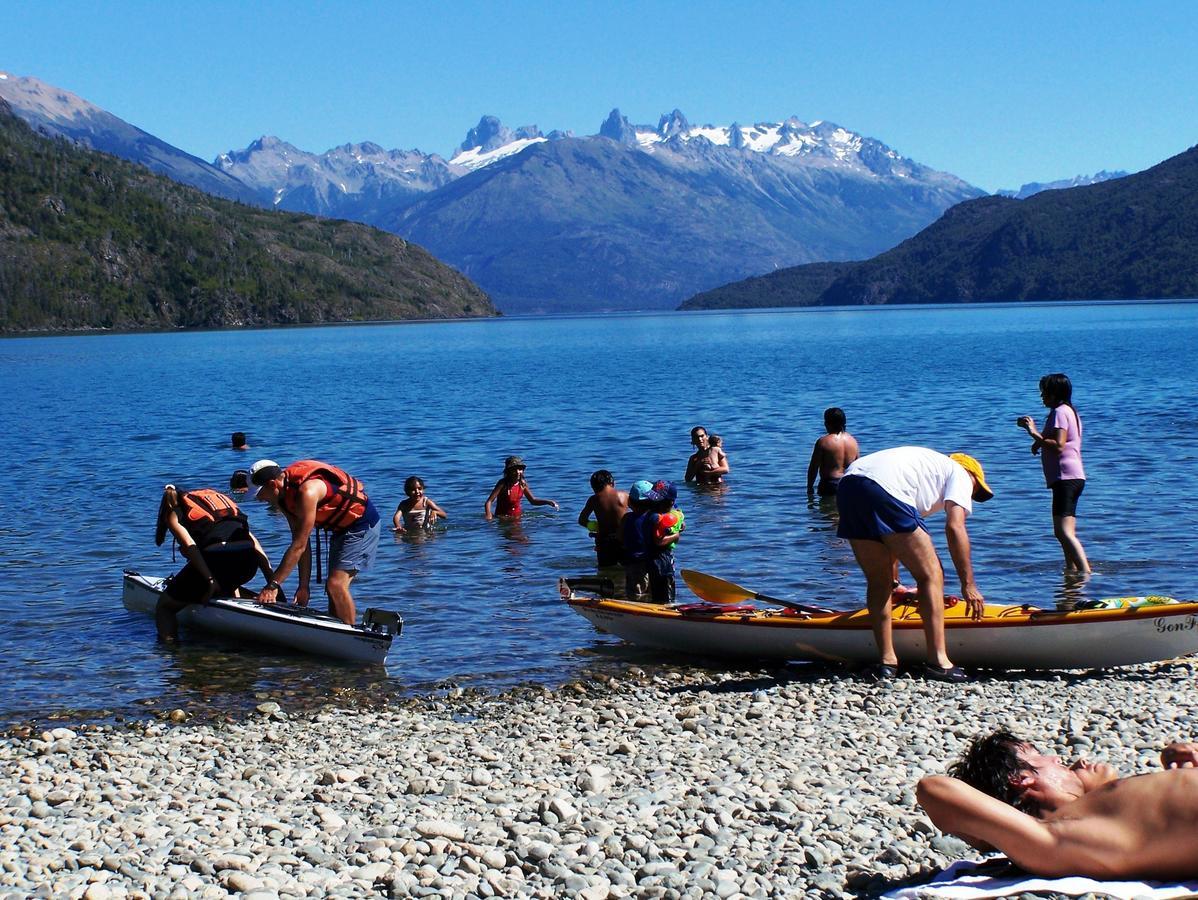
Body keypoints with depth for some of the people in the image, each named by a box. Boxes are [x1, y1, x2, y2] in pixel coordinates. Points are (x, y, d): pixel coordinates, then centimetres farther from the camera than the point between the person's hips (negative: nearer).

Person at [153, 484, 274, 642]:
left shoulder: (172, 512, 21)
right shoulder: (216, 496, 34)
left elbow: (189, 545, -1)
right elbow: (253, 541, 24)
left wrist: (210, 581, -8)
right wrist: (272, 580, 19)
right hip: (249, 559, 5)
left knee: (164, 606, 15)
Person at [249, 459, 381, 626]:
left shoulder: (306, 491, -32)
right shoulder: (285, 494, -3)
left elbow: (299, 546, -32)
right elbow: (301, 545, 0)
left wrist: (272, 585, -29)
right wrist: (304, 586, -3)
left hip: (362, 523, -10)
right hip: (341, 528, 10)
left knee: (336, 585, -20)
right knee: (332, 588, 11)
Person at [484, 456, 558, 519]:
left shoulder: (523, 484, -3)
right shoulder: (503, 484, -17)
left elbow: (533, 500, 10)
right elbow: (489, 502, -19)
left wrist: (548, 502, -4)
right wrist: (488, 516, -35)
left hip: (517, 516, 4)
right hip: (502, 517, -4)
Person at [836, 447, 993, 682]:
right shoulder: (960, 474, 21)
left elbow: (891, 538, 43)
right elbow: (954, 527, 3)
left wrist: (893, 583, 51)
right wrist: (968, 585, 6)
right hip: (886, 490, -8)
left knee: (878, 581, 18)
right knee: (930, 575, 4)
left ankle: (887, 661, 14)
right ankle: (938, 661, 0)